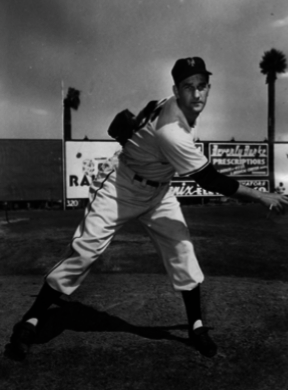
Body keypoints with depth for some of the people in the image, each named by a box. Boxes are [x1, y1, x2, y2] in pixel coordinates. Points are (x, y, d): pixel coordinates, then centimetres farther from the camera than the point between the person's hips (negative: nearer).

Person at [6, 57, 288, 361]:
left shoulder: (184, 106, -8)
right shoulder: (171, 131, -34)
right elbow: (209, 179, -30)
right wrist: (262, 197, -24)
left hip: (157, 190, 8)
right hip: (120, 188, -8)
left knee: (181, 249, -1)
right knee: (84, 252, -8)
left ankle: (196, 326, 14)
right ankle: (31, 320, 9)